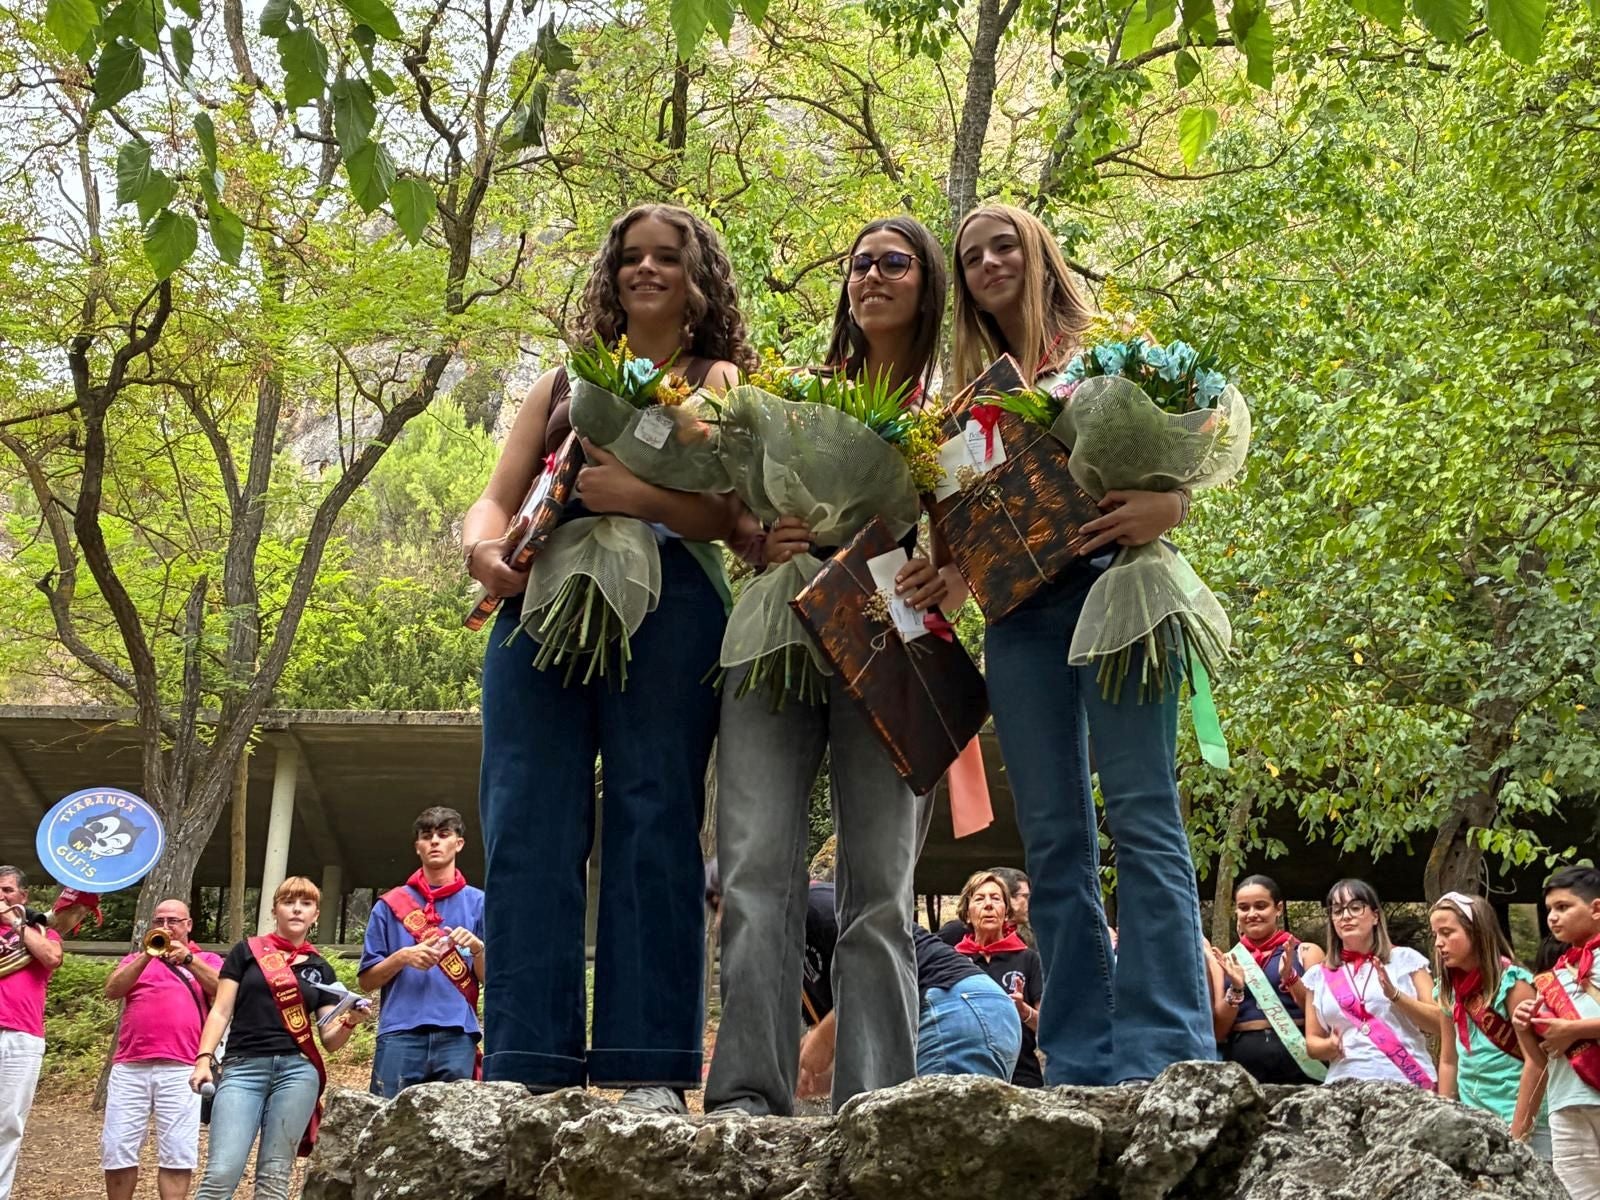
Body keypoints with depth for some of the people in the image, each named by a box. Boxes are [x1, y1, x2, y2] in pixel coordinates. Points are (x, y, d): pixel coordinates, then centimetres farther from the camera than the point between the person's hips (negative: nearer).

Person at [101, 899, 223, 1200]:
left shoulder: (206, 960, 15)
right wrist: (147, 956, -8)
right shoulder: (136, 958, 21)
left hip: (180, 1069, -2)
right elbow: (111, 990, 3)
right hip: (129, 1068, 2)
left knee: (177, 1153, -6)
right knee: (117, 1149, 0)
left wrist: (187, 959, -14)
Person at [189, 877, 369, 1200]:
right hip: (243, 1068, -2)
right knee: (222, 1172, -14)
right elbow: (221, 1011, 6)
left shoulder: (320, 969, 16)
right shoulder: (246, 951, 11)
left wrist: (350, 1022, -7)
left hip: (297, 1070, 2)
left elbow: (330, 1039, 14)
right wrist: (204, 1059, -8)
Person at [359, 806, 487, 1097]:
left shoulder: (477, 903, 13)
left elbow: (490, 978, 9)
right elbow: (367, 980, 11)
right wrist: (402, 957, -7)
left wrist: (477, 947, -11)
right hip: (400, 1033, 0)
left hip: (457, 1035, 0)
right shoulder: (390, 905, 14)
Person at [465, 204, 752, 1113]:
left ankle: (649, 1070, -9)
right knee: (529, 830, -6)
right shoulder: (566, 382, 27)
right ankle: (526, 1067, -6)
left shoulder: (719, 380, 17)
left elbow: (732, 514, 0)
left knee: (654, 824, -9)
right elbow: (496, 499, 17)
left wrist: (636, 495, -17)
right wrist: (484, 549, -6)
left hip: (667, 603, -3)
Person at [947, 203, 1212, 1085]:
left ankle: (1164, 1053, -13)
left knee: (1141, 814, -11)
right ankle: (1080, 1063, 4)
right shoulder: (971, 391, 21)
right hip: (1018, 608, 5)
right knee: (1053, 835, 2)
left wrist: (1165, 505, -20)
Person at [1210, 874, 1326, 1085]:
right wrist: (1236, 989, -8)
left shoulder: (1306, 953, 7)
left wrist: (1291, 978, -14)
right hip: (1242, 1062, 1)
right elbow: (1218, 1032, 7)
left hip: (1298, 1058, -1)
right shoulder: (1228, 961, 11)